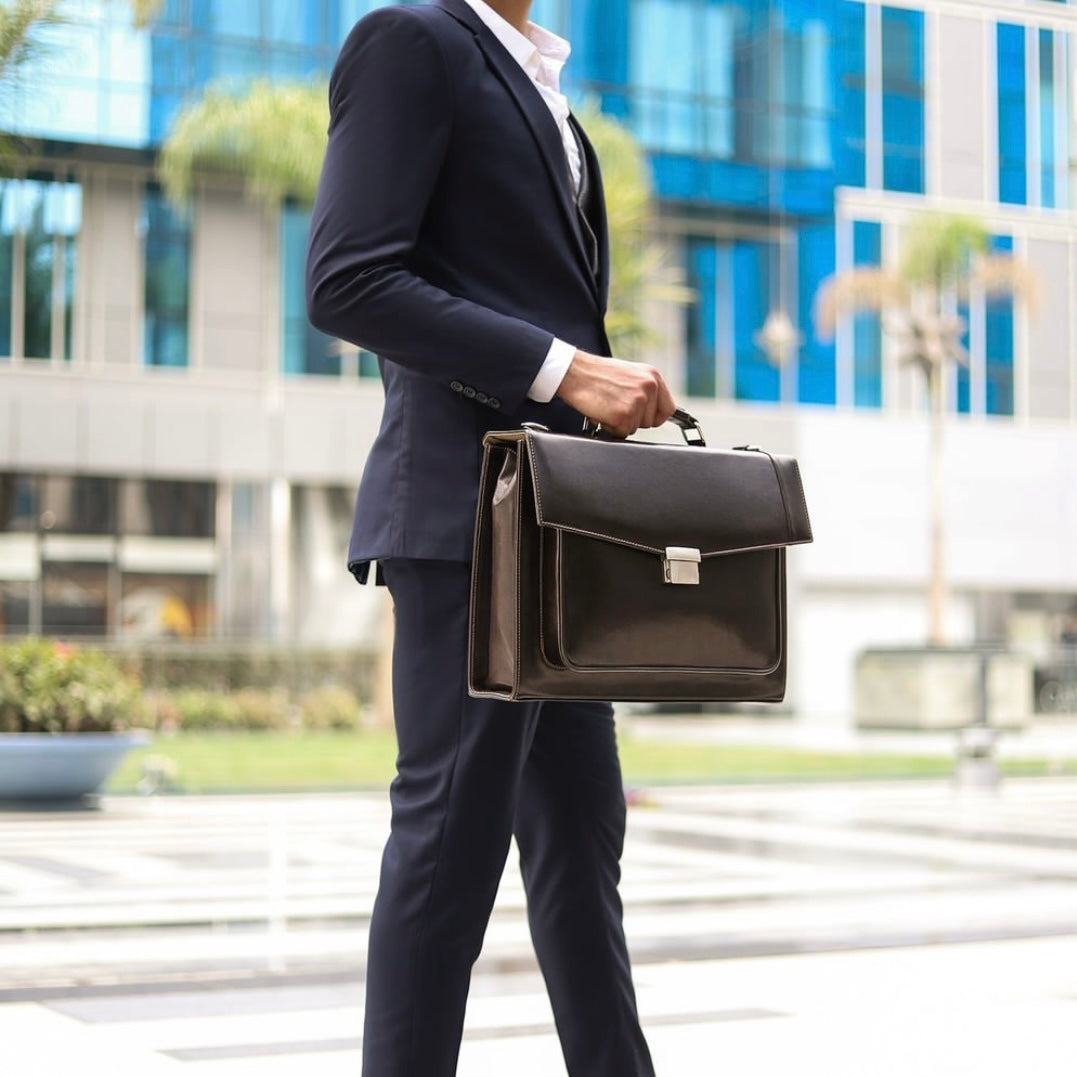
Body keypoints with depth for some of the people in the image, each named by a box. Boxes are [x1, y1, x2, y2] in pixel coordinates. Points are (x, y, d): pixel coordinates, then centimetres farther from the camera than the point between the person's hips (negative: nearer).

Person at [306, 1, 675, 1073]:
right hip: (465, 509, -9)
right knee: (453, 833, -5)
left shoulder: (541, 95, 23)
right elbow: (346, 281, -16)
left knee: (581, 827, 12)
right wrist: (564, 369, -19)